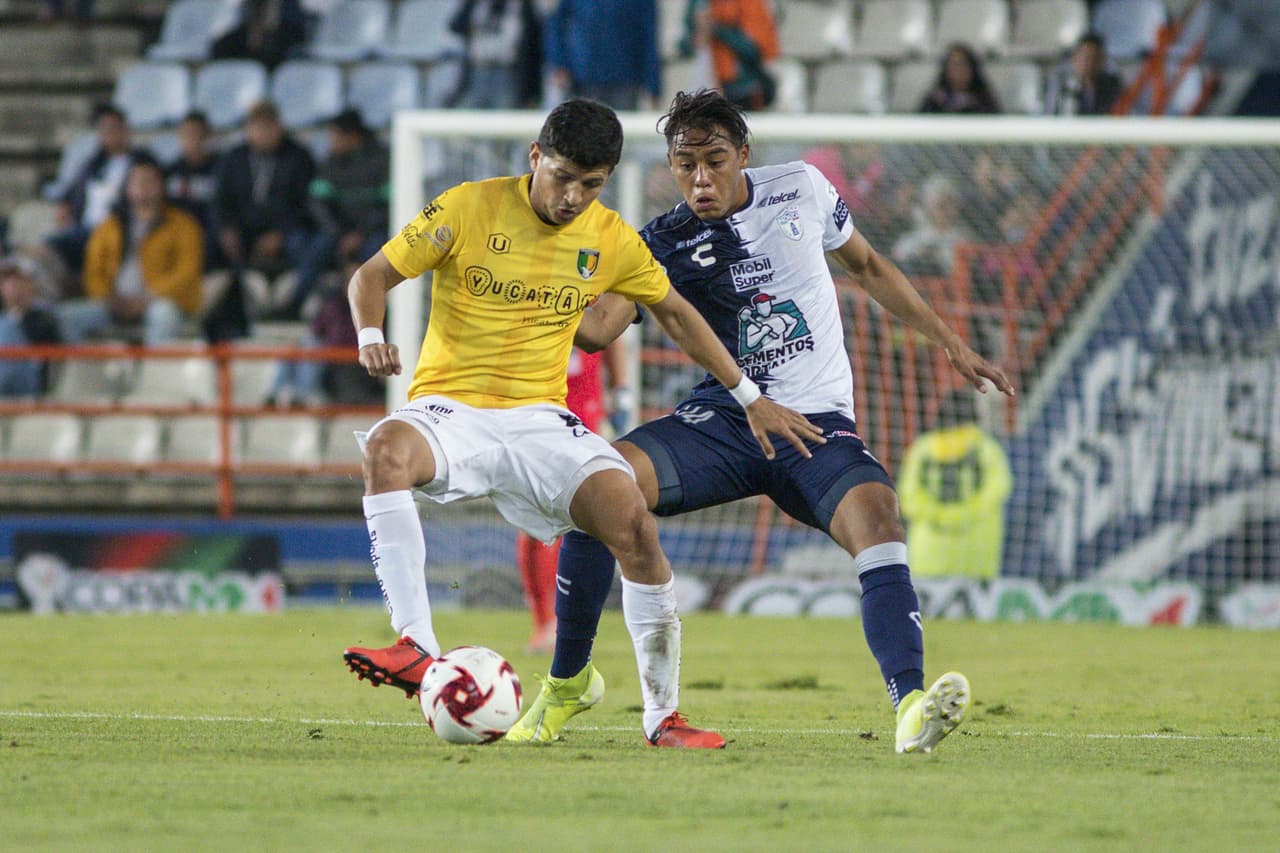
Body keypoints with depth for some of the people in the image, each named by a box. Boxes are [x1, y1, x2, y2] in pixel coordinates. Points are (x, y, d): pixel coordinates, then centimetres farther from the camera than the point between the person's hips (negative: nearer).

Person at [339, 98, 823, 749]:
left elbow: (673, 311, 21)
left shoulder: (610, 238, 5)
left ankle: (661, 715, -8)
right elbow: (372, 276, 1)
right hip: (450, 407, -2)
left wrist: (750, 398, 21)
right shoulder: (468, 208, -4)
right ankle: (417, 648, -38)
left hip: (540, 419, 2)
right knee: (386, 450, -38)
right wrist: (371, 338, -20)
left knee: (633, 524, -22)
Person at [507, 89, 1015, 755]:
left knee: (873, 509, -33)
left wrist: (948, 341, 21)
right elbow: (596, 326, -15)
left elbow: (866, 265, 22)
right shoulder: (664, 244, 0)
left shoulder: (801, 189, 5)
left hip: (816, 424, 0)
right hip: (720, 422, 0)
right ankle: (567, 681, -8)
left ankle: (911, 708, -43)